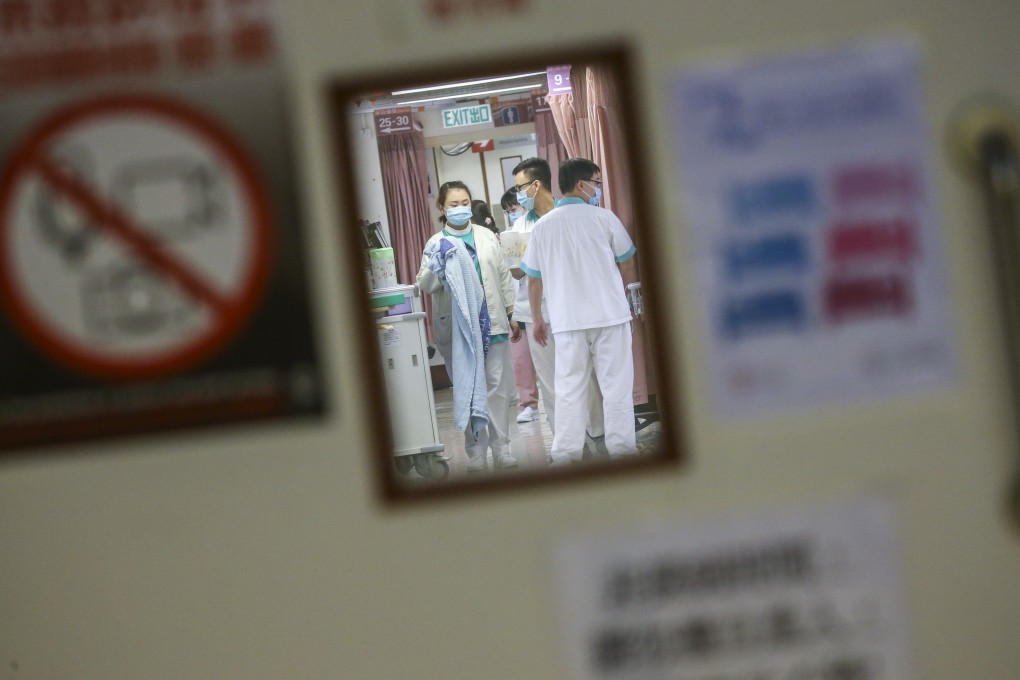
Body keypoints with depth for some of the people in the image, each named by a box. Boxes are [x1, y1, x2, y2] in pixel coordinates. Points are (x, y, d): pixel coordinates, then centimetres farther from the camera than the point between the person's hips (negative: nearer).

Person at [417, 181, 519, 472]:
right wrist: (435, 270, -26)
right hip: (458, 326, -2)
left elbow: (503, 276, 15)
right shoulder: (437, 244, 1)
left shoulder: (487, 237, 9)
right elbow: (425, 285, -5)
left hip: (492, 323, 2)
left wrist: (511, 313, 14)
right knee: (467, 390, 2)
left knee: (498, 387, 1)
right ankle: (476, 451, 9)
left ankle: (501, 448, 7)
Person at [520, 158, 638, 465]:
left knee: (568, 390, 7)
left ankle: (565, 454, 5)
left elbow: (534, 279, 8)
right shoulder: (603, 218, -3)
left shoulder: (542, 226, 4)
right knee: (616, 387, 4)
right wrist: (627, 295, 25)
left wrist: (537, 319, 19)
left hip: (567, 321, 2)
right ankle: (621, 448, 5)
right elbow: (627, 264, 6)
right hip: (610, 315, -2)